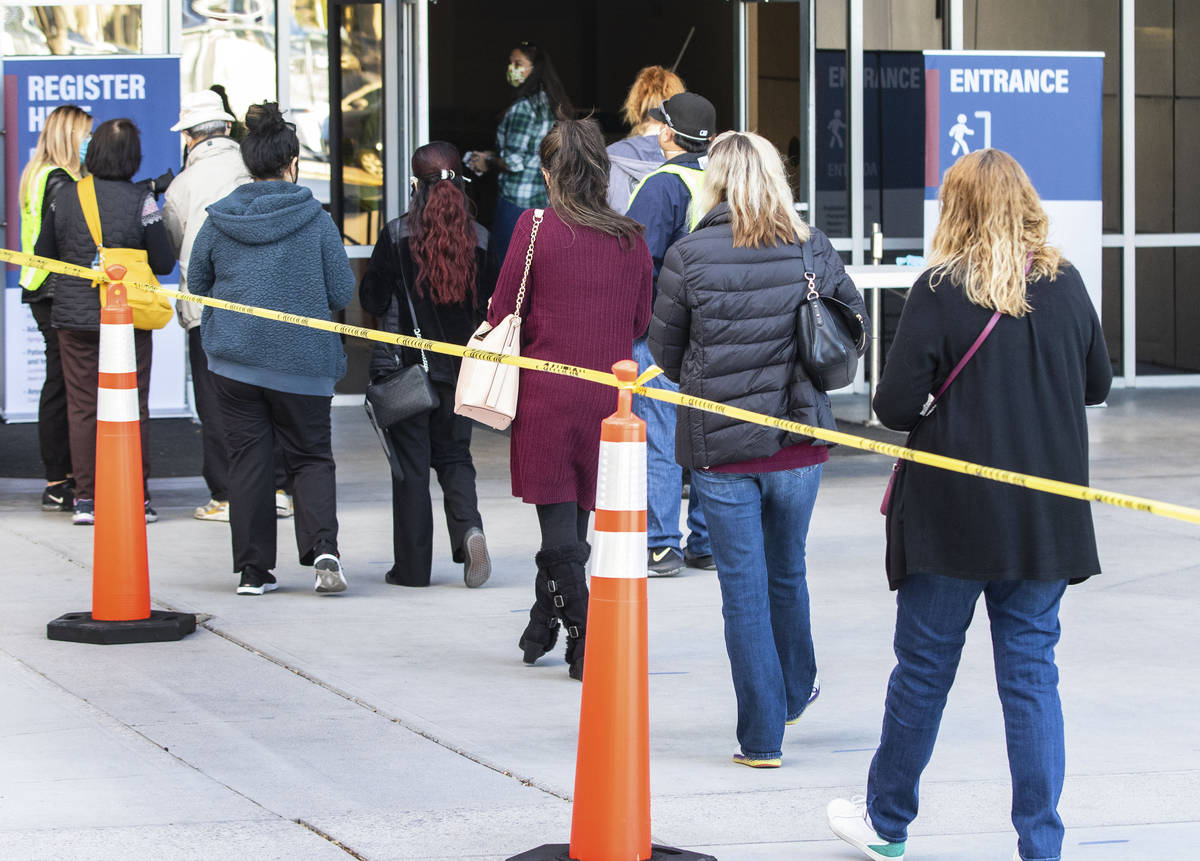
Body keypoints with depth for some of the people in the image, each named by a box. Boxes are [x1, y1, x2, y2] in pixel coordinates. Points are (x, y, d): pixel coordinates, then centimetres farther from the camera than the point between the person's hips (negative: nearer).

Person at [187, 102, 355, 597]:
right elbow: (342, 294, -4)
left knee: (248, 460, 8)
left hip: (233, 359, 1)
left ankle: (253, 570, 8)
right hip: (302, 362, -1)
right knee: (311, 456, 10)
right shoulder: (315, 220, -8)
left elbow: (197, 285, 9)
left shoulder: (218, 222, -3)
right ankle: (322, 546, -12)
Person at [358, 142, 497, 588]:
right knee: (454, 455, 14)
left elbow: (372, 300, -6)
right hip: (459, 367, 3)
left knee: (410, 461, 4)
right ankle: (468, 528, -13)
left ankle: (412, 565, 6)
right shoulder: (478, 239, -2)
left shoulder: (397, 235, -10)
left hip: (404, 364, -3)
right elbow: (489, 305, 3)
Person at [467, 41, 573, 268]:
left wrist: (488, 164, 0)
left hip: (518, 202, -9)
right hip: (548, 200, 9)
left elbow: (514, 162, -18)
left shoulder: (523, 108, -16)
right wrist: (493, 155, 18)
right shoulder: (552, 104, 10)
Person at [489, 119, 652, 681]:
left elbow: (503, 312, -4)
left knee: (557, 521, 1)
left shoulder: (536, 228, -9)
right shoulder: (631, 239, 1)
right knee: (578, 515, 16)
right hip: (606, 399, 4)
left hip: (546, 396, -4)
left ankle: (585, 641, -10)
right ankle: (541, 629, 29)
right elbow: (640, 322, 9)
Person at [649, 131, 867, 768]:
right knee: (786, 570, 23)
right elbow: (852, 316, 11)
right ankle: (795, 691, 42)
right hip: (798, 439, 3)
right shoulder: (810, 249, -5)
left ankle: (762, 737, 4)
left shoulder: (688, 256, -12)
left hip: (719, 446, -3)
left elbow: (665, 350, -1)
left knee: (744, 587, 3)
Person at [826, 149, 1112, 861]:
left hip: (953, 511, -3)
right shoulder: (1065, 284, 0)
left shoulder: (942, 290, -12)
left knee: (924, 668, 10)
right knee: (1032, 673, 7)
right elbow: (1099, 383, 13)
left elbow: (894, 406, -12)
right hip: (1047, 515, 3)